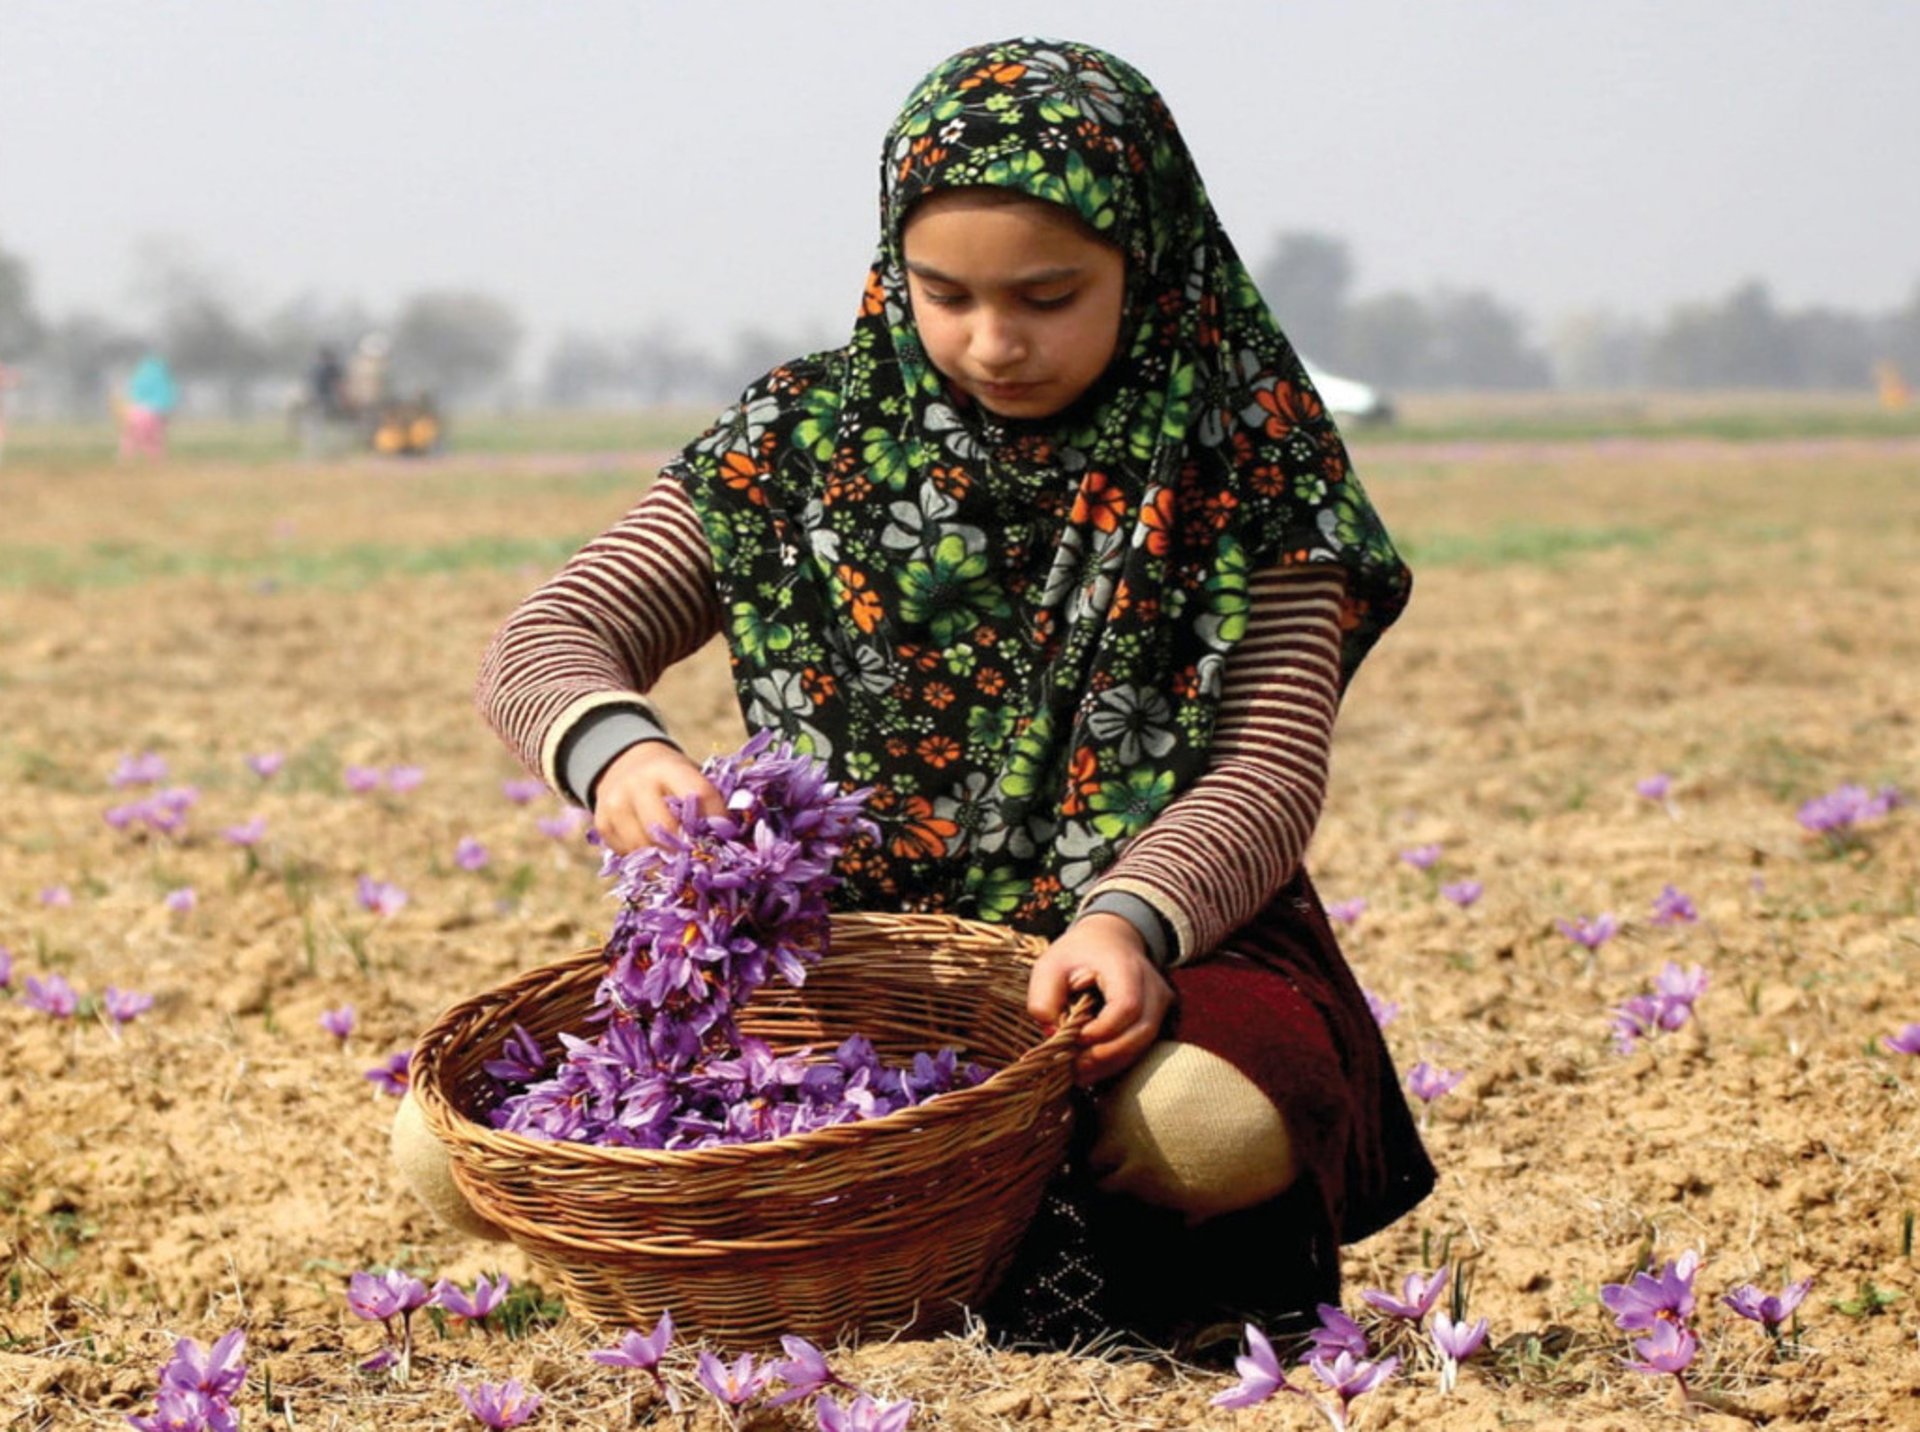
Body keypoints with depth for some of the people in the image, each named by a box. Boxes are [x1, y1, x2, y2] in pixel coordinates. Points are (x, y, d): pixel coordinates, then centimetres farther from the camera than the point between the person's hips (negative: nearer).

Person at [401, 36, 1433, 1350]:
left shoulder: (1243, 463, -2)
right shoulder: (806, 439, 3)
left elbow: (1271, 766, -7)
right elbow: (547, 643, 1)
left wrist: (1135, 917, -29)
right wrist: (614, 749, -24)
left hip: (1158, 941, -3)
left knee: (1210, 1128, -40)